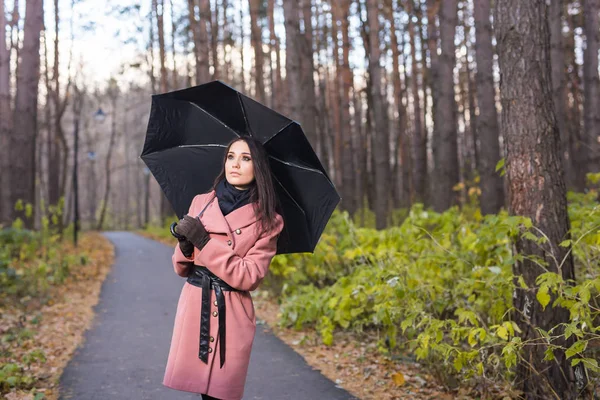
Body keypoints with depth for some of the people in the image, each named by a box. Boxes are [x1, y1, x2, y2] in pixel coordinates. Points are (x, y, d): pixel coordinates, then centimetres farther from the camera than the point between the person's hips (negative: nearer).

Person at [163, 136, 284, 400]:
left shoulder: (268, 220, -2)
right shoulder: (201, 203, 6)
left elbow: (249, 277, -12)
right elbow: (181, 269, 10)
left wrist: (203, 241, -14)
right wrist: (185, 245, -12)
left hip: (231, 316, -2)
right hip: (194, 308, 2)